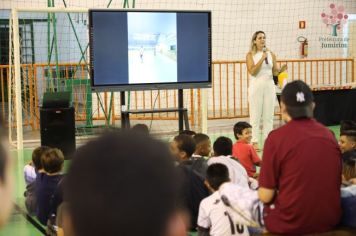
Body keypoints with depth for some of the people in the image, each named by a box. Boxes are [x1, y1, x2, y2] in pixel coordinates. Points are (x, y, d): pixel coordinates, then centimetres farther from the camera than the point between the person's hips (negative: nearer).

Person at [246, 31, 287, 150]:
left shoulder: (271, 54, 8)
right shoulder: (250, 55, -1)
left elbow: (275, 72, 8)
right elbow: (252, 71, -13)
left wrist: (281, 70, -13)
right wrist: (262, 58, -18)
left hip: (269, 85, 3)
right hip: (256, 86, -3)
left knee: (269, 115, 5)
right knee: (255, 115, -2)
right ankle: (255, 141, 3)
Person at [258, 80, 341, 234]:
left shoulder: (276, 137, -13)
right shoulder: (329, 135, 2)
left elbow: (265, 196, -11)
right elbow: (336, 182, 14)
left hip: (290, 223, -5)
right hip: (330, 220, 5)